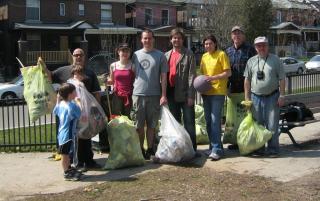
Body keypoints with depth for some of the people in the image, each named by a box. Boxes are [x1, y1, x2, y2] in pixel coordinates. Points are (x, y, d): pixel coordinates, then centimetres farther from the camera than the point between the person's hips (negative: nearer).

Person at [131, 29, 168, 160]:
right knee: (139, 125, 5)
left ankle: (150, 149, 18)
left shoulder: (160, 56, 2)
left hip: (154, 95, -1)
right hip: (138, 94, 1)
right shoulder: (136, 55, 9)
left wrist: (164, 95, -7)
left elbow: (163, 77, 0)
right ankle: (140, 150, 16)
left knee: (151, 125, 7)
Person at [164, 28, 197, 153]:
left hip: (185, 94, -5)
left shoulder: (188, 55, -2)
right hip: (172, 94, 5)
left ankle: (192, 148, 8)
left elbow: (191, 76, -8)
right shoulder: (166, 56, 12)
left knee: (189, 122, 1)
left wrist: (191, 95, -14)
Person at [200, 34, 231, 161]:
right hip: (206, 92, 7)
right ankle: (213, 146, 20)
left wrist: (213, 77, -18)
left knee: (215, 120, -11)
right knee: (208, 121, 10)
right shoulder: (204, 56, 14)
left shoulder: (221, 54, -4)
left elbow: (228, 73, -8)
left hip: (218, 92, -7)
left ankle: (217, 149, -8)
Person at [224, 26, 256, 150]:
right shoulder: (228, 51, 15)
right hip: (232, 89, 5)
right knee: (232, 116, 7)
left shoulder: (250, 50, 1)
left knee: (246, 116, -3)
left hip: (246, 89, -5)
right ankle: (234, 140, 16)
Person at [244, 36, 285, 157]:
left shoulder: (275, 60, 1)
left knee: (272, 125, 0)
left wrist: (281, 96, -5)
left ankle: (273, 149, 9)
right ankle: (258, 149, 18)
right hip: (256, 97, 3)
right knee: (257, 124, 8)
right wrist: (247, 97, 5)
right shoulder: (251, 61, 8)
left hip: (272, 97, -2)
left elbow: (281, 79, 0)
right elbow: (247, 80, 9)